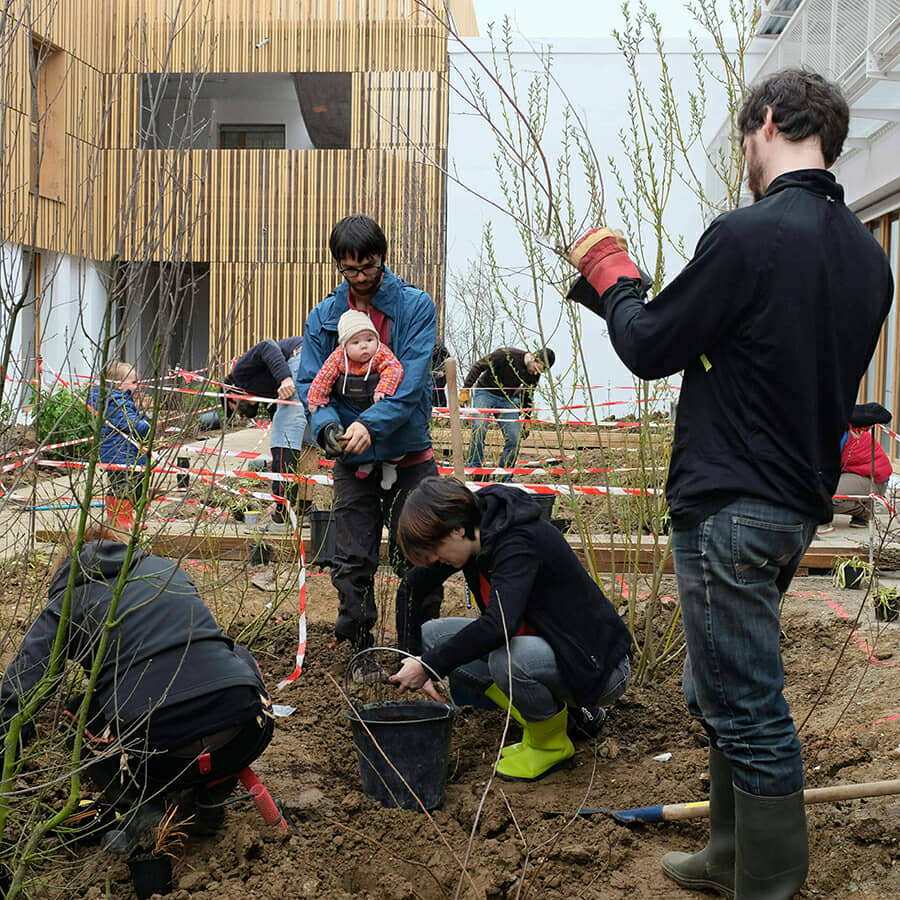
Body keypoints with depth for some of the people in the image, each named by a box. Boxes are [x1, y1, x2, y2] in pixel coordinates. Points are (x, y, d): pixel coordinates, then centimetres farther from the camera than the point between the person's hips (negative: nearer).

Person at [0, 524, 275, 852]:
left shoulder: (66, 602, 14)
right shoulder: (167, 567, 24)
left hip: (165, 759, -2)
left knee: (75, 718, 26)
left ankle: (139, 804, 6)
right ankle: (211, 793, 28)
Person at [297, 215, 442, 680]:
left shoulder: (416, 305, -6)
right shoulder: (323, 317, 4)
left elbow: (412, 379, -16)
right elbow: (310, 381, 0)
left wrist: (371, 424, -28)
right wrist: (326, 425, -20)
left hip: (409, 453, -2)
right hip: (352, 459, 2)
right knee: (353, 560, 6)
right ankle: (361, 650, 20)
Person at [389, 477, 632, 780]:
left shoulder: (518, 543, -27)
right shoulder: (478, 534, -3)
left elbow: (498, 625, -41)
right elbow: (413, 590, 8)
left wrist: (430, 665, -33)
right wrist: (417, 668, 4)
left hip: (597, 667, -9)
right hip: (540, 645, 9)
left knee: (507, 659, -37)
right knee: (433, 634, -3)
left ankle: (550, 741, -5)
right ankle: (550, 709, 2)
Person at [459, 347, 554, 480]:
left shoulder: (534, 374, -5)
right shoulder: (506, 354, -24)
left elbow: (528, 395, 13)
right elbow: (477, 367, -17)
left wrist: (527, 419, 16)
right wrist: (465, 390, -18)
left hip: (507, 400, 5)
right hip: (485, 393, -5)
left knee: (515, 438, -7)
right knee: (479, 429, -27)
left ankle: (506, 478, 5)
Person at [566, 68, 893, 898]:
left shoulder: (749, 235, -18)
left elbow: (651, 348, -11)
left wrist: (613, 280, 8)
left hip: (731, 508, -9)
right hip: (801, 502, 9)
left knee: (750, 709, 1)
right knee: (722, 692, 22)